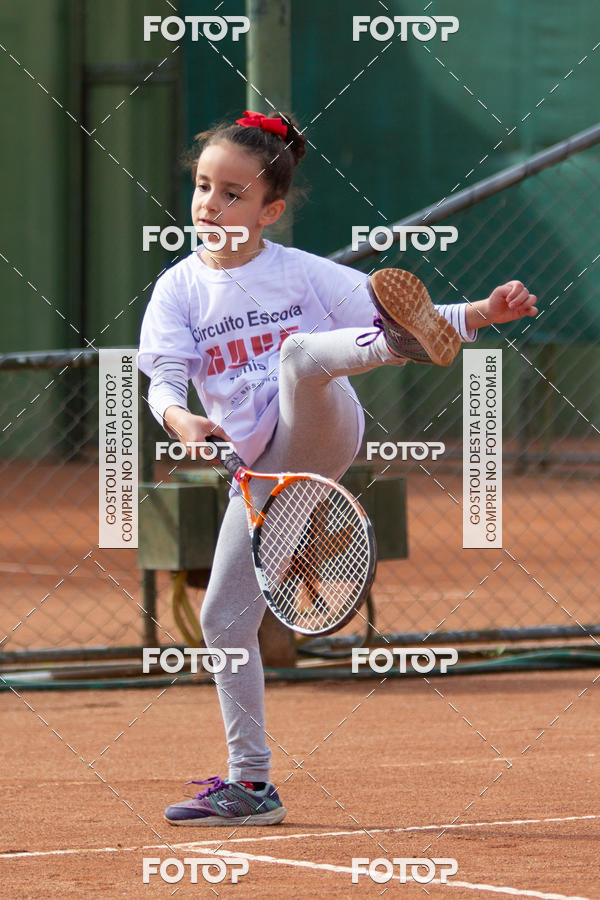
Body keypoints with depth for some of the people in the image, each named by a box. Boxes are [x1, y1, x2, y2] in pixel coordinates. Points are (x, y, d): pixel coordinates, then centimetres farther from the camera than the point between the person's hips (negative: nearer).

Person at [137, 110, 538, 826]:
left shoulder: (302, 273, 3)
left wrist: (484, 313, -13)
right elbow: (164, 376, -4)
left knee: (299, 347, -33)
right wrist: (178, 418, -27)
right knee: (224, 617, 4)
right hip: (259, 469, 5)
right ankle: (250, 784, 15)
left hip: (319, 436, -4)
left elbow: (388, 311, 2)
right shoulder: (179, 289, 8)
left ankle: (408, 341, -65)